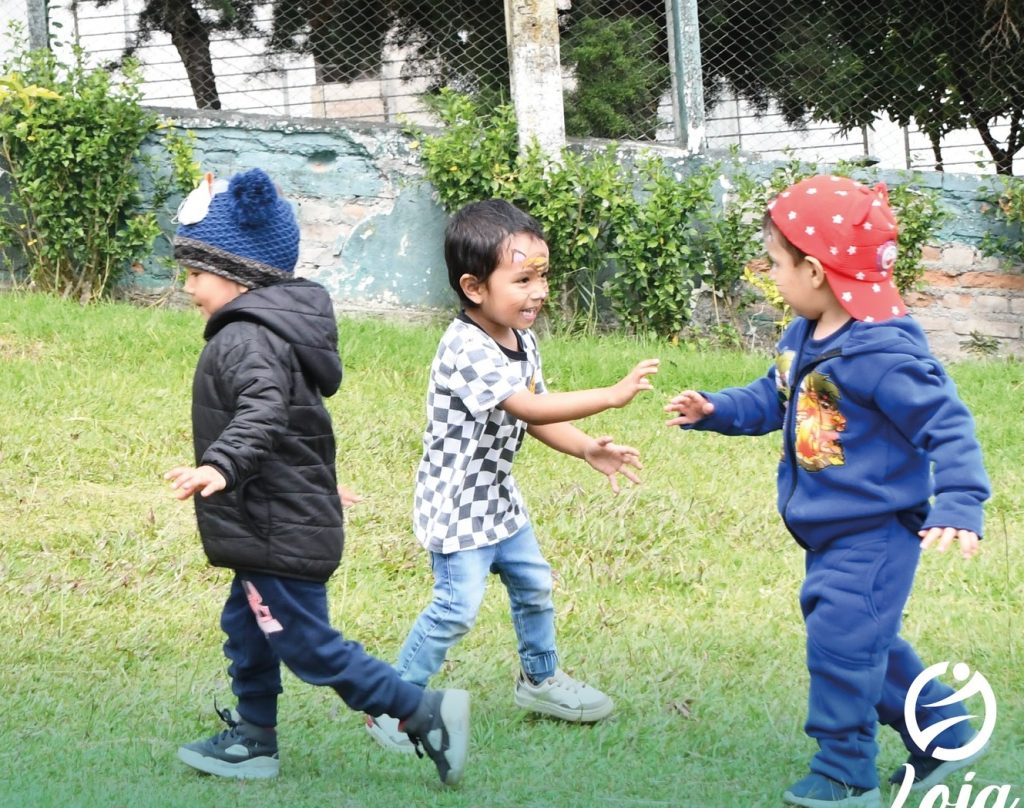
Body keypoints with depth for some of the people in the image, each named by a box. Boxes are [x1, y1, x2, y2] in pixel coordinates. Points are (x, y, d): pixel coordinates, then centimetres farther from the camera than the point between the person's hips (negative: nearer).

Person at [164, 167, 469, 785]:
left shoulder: (247, 339, -20)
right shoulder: (276, 328, 14)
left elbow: (262, 413, -39)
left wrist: (220, 466, -54)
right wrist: (321, 480, 42)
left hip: (279, 536, -10)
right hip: (287, 523, 10)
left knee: (310, 646, -4)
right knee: (247, 628, 20)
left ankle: (427, 715, -4)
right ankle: (252, 740, 30)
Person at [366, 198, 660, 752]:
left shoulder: (522, 341, 2)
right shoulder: (467, 351, -28)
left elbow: (534, 419, 10)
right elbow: (531, 408, -35)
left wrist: (588, 449, -5)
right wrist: (613, 394, -36)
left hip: (498, 498, 9)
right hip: (455, 505, -9)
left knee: (533, 585, 21)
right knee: (457, 607, -11)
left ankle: (540, 679, 42)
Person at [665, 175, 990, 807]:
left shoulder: (884, 352, -25)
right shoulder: (803, 339, 4)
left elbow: (947, 426, -25)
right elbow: (773, 400, 21)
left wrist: (959, 504, -35)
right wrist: (715, 410, 7)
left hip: (875, 534, -10)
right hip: (831, 533, 10)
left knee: (841, 641, -8)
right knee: (865, 641, 20)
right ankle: (943, 735, 34)